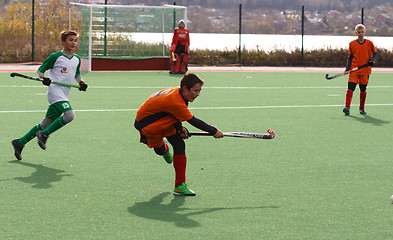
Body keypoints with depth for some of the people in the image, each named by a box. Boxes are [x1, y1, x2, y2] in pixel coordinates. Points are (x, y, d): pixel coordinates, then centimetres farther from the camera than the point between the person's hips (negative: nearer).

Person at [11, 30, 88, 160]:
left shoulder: (77, 59, 14)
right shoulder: (56, 56, -5)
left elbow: (77, 74, 31)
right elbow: (40, 69, 3)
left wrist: (81, 82, 11)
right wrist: (43, 78, -17)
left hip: (64, 96, 7)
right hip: (55, 92, -7)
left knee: (46, 124, 6)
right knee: (69, 115, -28)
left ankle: (20, 143, 16)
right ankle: (44, 134, -12)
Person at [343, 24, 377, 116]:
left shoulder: (369, 43, 1)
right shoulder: (352, 44, 3)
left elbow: (375, 52, 14)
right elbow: (350, 56, 11)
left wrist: (372, 60, -4)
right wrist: (348, 67, 1)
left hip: (365, 70, 0)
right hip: (354, 69, 0)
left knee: (363, 89, 6)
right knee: (350, 88, -11)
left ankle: (361, 108, 20)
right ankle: (347, 107, -14)